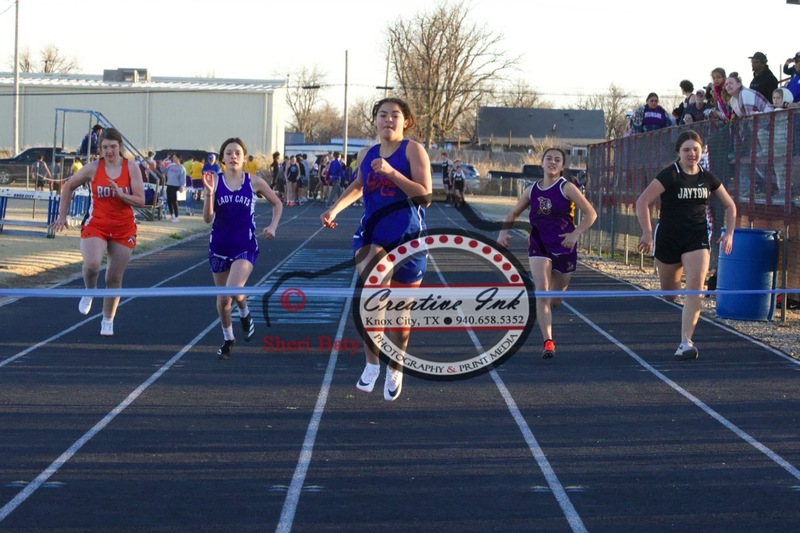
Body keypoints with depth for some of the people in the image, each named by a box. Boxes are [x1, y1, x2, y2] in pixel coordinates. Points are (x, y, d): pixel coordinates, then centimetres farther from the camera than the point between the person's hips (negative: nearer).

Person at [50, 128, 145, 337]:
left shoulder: (131, 168, -3)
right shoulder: (93, 168, -3)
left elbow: (140, 201, -5)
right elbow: (68, 186, 11)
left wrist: (121, 194, -22)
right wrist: (62, 215, 9)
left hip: (123, 229, 1)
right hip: (95, 225, -1)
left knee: (114, 278, 6)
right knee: (92, 264, -27)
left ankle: (108, 321, 22)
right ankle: (89, 292, 5)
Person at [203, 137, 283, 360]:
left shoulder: (254, 182, -3)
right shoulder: (215, 180, -3)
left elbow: (277, 203, 13)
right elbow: (208, 218, -8)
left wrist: (273, 226, -1)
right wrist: (209, 193, -21)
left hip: (245, 247, -2)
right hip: (219, 246, 2)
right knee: (222, 298, 10)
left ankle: (245, 314, 11)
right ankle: (227, 339, 32)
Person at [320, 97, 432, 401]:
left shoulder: (413, 150, -4)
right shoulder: (366, 155, 9)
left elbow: (425, 196, -14)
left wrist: (391, 173, -22)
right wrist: (334, 210, 18)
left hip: (407, 239, -2)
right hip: (371, 235, 2)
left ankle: (395, 370, 29)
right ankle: (372, 362, -13)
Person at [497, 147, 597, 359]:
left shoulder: (567, 188, -6)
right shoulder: (532, 190, 5)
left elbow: (590, 213, -8)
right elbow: (513, 213, 18)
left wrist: (576, 234, -21)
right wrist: (504, 231, 0)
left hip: (564, 247, -1)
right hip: (538, 246, 1)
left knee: (555, 299, 10)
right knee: (541, 291, -18)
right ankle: (548, 342, -19)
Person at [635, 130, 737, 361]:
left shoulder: (708, 178, 3)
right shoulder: (669, 175, -10)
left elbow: (730, 205, 17)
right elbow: (642, 202, -15)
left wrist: (729, 233, 5)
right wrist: (647, 233, -23)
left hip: (697, 238, 2)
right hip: (668, 238, -2)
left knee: (695, 287, -17)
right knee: (668, 294, 9)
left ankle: (686, 342, -20)